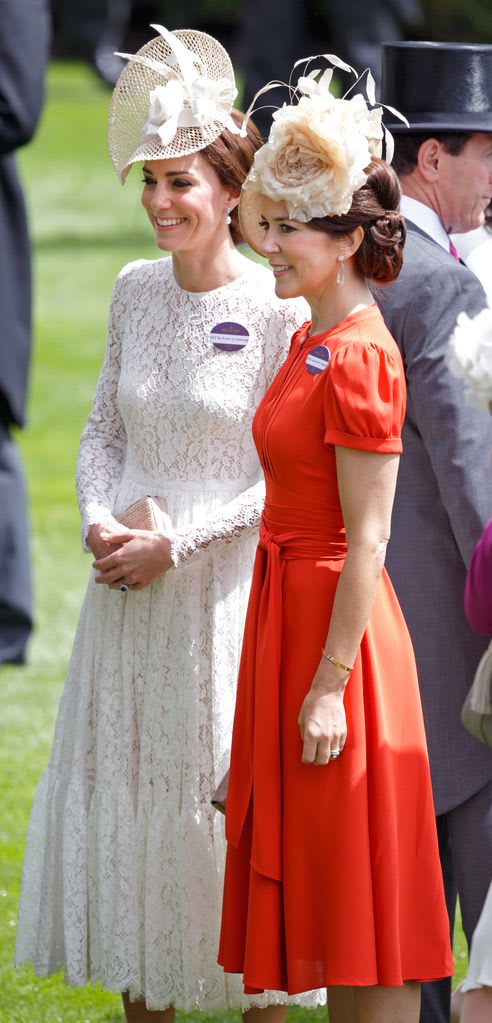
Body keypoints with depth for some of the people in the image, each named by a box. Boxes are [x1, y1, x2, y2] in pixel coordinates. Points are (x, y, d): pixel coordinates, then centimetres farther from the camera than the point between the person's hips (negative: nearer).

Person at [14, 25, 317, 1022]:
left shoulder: (274, 309, -12)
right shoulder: (135, 290, 6)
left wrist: (175, 544, -16)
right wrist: (98, 520, -3)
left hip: (228, 588, -6)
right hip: (128, 589, 6)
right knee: (122, 784, 9)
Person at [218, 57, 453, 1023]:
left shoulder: (358, 358, -17)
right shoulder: (314, 342, 11)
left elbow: (368, 540, -19)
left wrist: (331, 685, -20)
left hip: (337, 621, -10)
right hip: (292, 608, 10)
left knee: (361, 903, -2)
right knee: (326, 901, 14)